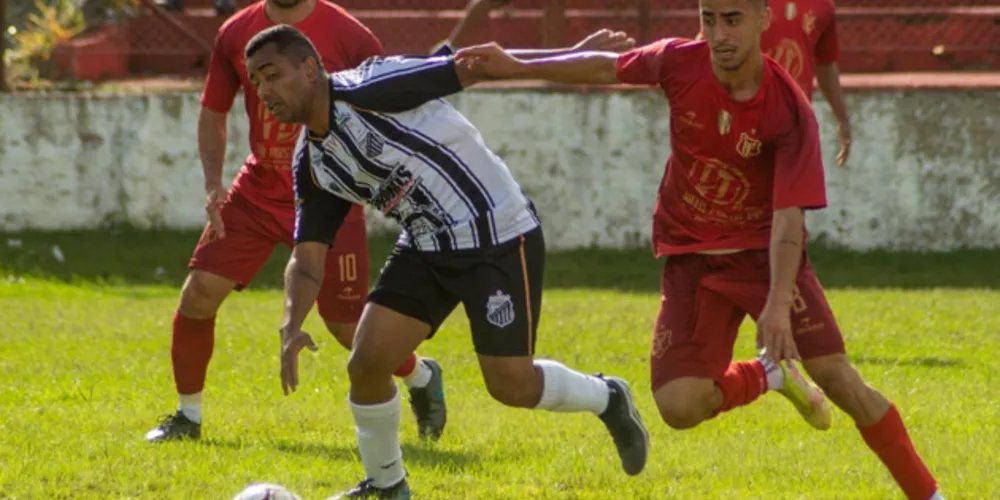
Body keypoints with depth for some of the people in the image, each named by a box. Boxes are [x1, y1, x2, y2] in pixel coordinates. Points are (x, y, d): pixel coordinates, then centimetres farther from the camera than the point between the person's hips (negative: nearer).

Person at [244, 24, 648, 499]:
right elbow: (307, 258, 1)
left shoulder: (368, 90, -22)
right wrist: (291, 327, -19)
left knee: (512, 385, -4)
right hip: (427, 248, 7)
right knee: (367, 362, -4)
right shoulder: (312, 165, 1)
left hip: (498, 238, -7)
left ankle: (607, 399, 26)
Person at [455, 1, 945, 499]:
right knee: (680, 406, -14)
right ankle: (771, 374, 17)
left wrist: (778, 303, -38)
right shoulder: (679, 62, -13)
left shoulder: (790, 111, -22)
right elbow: (605, 68, 8)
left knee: (837, 376, -18)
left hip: (765, 252, -3)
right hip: (690, 257, 3)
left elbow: (789, 216, -25)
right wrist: (516, 67, 8)